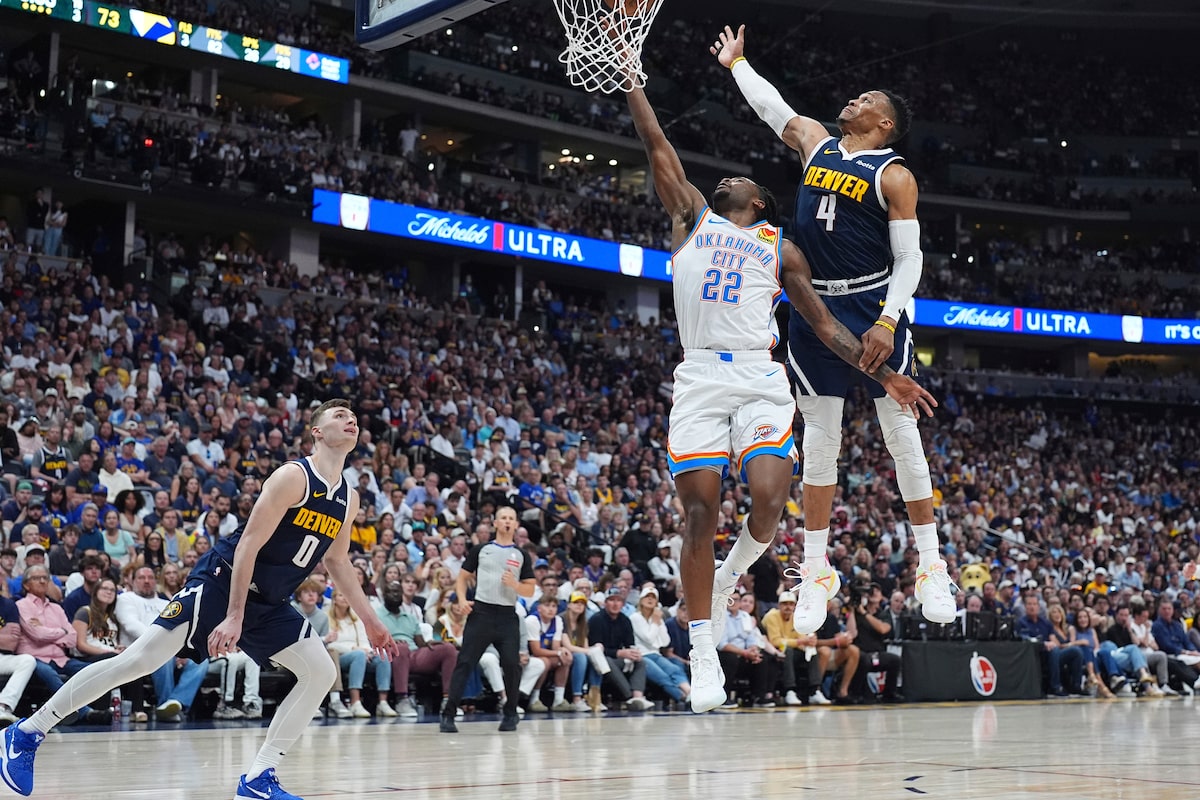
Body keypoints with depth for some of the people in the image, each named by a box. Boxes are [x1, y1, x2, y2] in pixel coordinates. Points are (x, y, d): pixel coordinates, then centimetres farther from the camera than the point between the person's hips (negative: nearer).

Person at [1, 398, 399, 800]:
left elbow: (337, 561, 22)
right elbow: (248, 544, -19)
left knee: (321, 673, -4)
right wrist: (234, 616, -23)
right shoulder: (293, 477, -16)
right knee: (139, 660, -15)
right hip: (220, 582, -8)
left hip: (269, 602, 8)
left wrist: (370, 620, 21)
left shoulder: (348, 498, 7)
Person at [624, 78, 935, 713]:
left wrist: (885, 374, 13)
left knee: (768, 499, -19)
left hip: (759, 380, 0)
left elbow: (825, 325, 20)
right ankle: (702, 649, 1)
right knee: (700, 513, -8)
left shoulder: (781, 249, 20)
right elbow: (655, 142, 17)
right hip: (699, 379, 0)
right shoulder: (693, 215, 20)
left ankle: (728, 578, 13)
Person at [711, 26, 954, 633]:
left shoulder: (893, 175, -5)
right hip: (815, 310, 5)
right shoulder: (816, 142, 12)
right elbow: (770, 105, 29)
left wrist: (887, 320, -20)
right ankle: (816, 570, 11)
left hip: (873, 310, -5)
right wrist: (736, 63, 39)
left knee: (902, 434, -2)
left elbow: (910, 258, -9)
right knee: (819, 439, 5)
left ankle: (930, 566, 5)